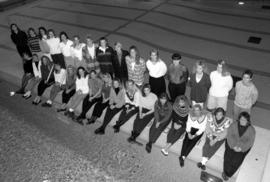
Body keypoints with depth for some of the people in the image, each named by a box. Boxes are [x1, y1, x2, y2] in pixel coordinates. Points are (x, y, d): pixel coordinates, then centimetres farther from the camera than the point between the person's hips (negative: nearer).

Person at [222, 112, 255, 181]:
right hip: (232, 144, 1)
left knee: (237, 159, -20)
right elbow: (229, 135, -6)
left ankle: (227, 174, -3)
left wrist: (241, 148, -18)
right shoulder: (234, 125, -4)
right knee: (228, 156, -21)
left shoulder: (251, 129, -5)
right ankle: (225, 172, -2)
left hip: (244, 147, -1)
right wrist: (233, 145, -18)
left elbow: (250, 142, -6)